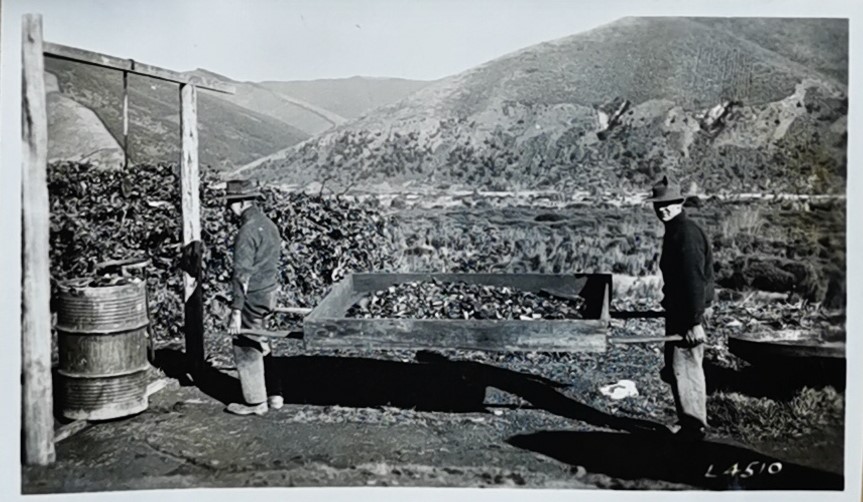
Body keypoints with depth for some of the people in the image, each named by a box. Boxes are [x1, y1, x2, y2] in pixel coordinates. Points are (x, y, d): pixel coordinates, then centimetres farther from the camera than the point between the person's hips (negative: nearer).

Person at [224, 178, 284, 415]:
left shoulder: (247, 231, -19)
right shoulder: (269, 224, 9)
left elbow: (242, 274, -22)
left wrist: (236, 311, -21)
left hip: (253, 297, -9)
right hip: (269, 292, 9)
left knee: (246, 349, 5)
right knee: (260, 345, 20)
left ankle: (255, 402, 15)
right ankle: (274, 395, 27)